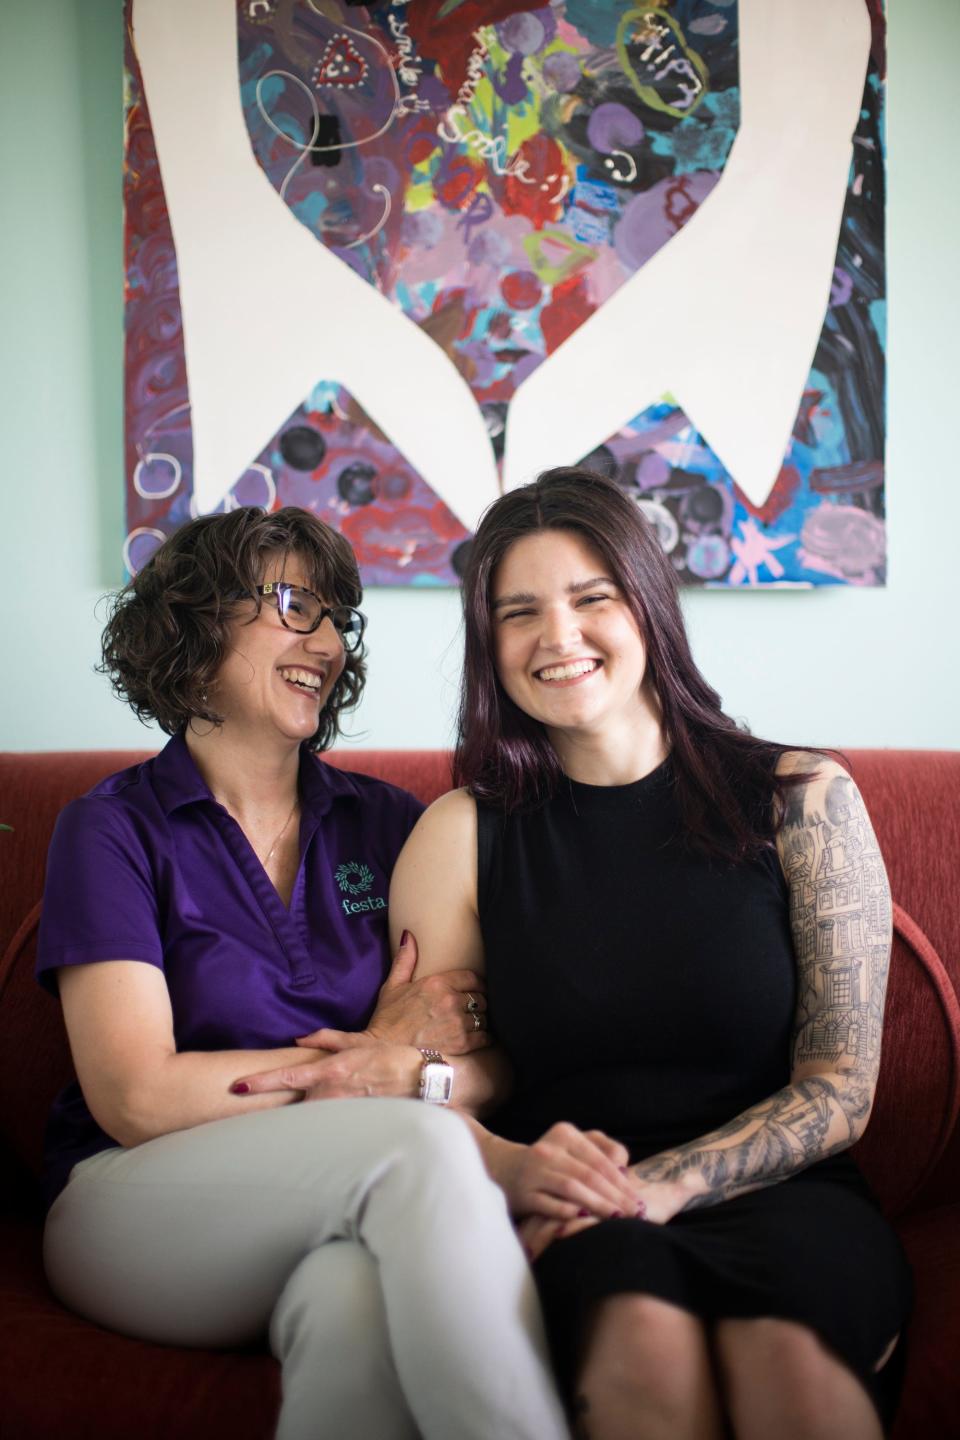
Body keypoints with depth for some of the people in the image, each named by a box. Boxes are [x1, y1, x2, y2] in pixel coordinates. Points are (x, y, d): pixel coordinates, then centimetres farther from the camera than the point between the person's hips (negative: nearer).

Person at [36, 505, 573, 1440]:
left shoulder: (387, 824, 12)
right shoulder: (115, 829, 2)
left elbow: (500, 1058, 5)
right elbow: (136, 1098, -9)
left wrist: (412, 1076, -19)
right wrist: (386, 1053, -6)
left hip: (340, 1212, 2)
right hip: (143, 1208, -1)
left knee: (357, 1302, -36)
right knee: (419, 1143, -31)